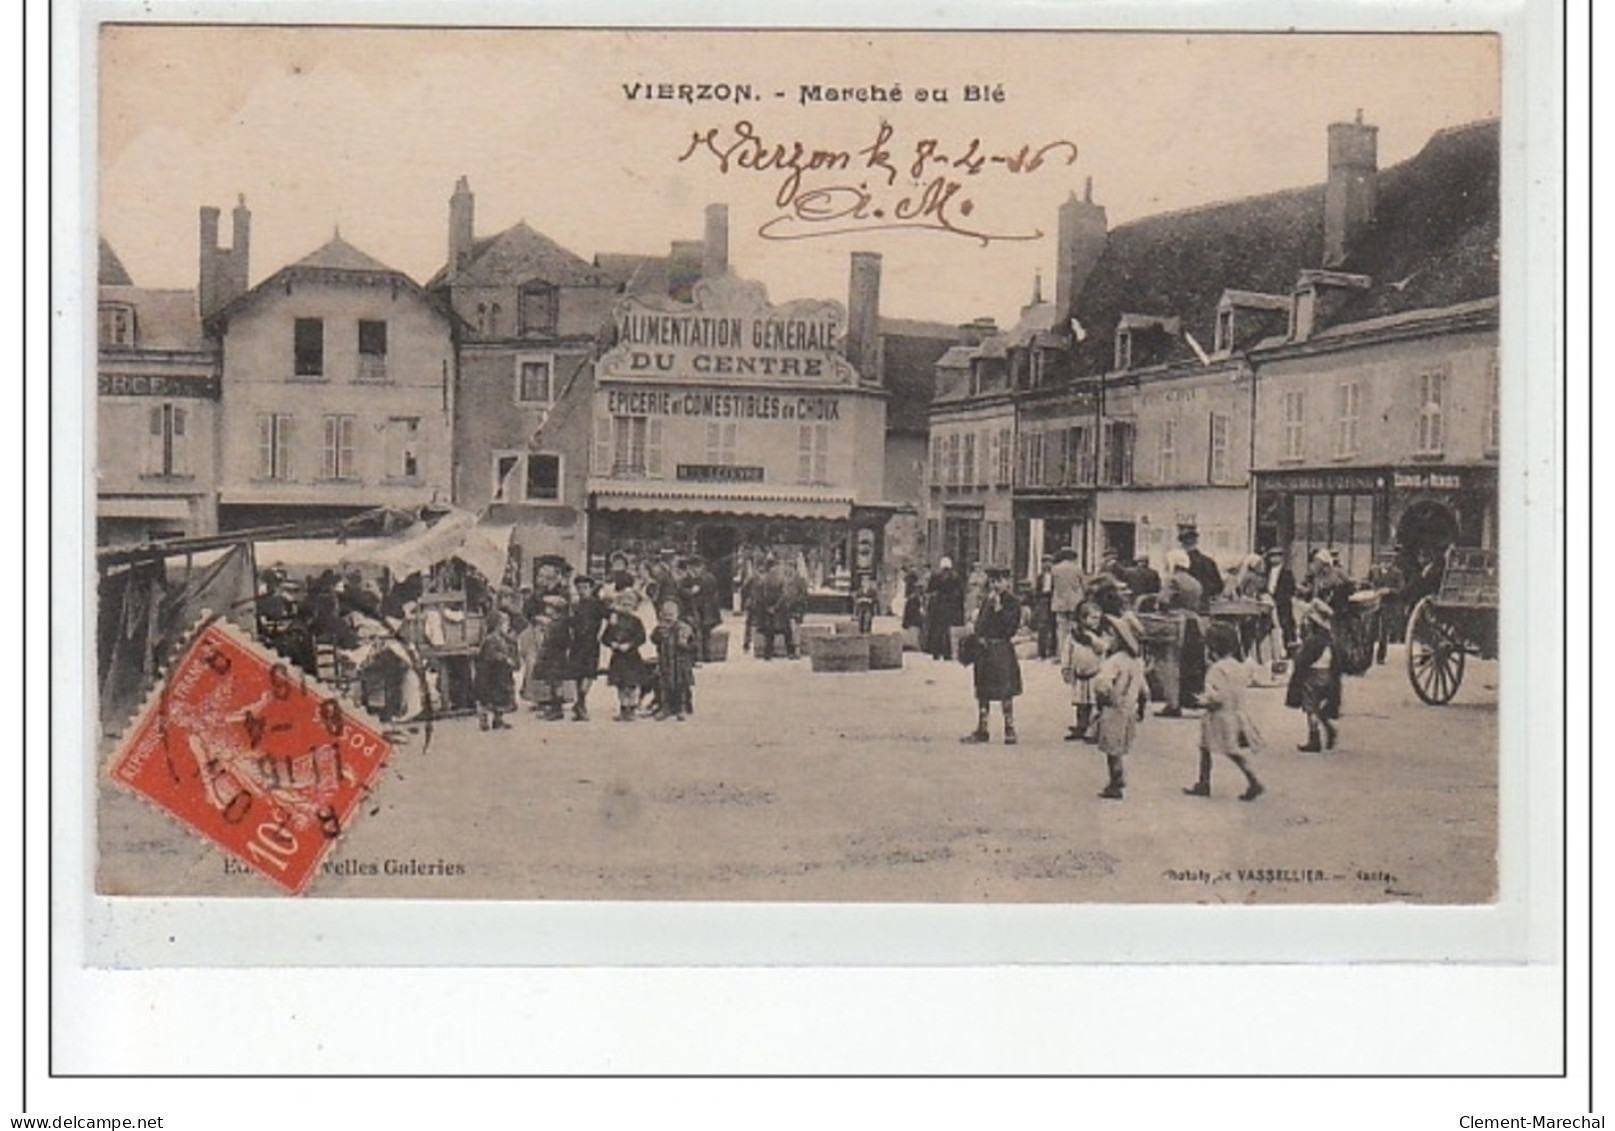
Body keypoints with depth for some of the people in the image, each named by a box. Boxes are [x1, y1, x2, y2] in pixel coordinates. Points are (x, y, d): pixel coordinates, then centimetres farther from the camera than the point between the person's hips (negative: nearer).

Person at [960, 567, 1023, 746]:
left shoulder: (1012, 602, -5)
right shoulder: (986, 600, 13)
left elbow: (1011, 626, -16)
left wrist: (998, 607, -20)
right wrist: (976, 632, -1)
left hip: (1002, 648, -6)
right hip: (984, 648, 6)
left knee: (1005, 691, -3)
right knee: (983, 692, 10)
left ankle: (1009, 730, 6)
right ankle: (981, 729, 18)